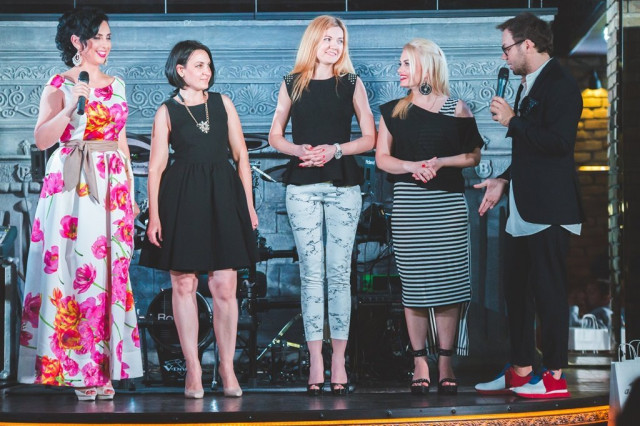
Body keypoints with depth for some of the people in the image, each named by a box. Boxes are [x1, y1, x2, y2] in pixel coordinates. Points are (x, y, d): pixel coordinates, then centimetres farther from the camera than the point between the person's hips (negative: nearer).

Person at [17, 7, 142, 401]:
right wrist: (73, 106, -19)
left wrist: (131, 190, 15)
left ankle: (102, 370, 2)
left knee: (108, 271, 0)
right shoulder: (60, 84, 1)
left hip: (112, 187, 5)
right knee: (75, 266, -9)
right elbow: (42, 139, -7)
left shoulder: (116, 85, 16)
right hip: (73, 186, -5)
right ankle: (75, 368, -6)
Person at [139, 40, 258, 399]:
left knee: (225, 286, -3)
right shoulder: (167, 111, 4)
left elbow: (241, 155, 12)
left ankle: (227, 367, 8)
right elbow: (157, 165, 0)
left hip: (223, 197, 1)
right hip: (182, 198, -1)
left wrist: (249, 204, 7)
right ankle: (193, 369, 8)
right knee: (184, 283, 0)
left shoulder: (223, 103, 10)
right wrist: (154, 214, -7)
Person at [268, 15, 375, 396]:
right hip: (303, 186, 0)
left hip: (343, 185, 0)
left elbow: (370, 138, 5)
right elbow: (275, 136, 11)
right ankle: (316, 360, 0)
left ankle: (338, 359, 2)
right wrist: (299, 150, -8)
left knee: (339, 272, -1)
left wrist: (336, 150, -10)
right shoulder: (292, 85, 9)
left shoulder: (352, 84, 8)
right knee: (311, 273, -2)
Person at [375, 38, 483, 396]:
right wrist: (413, 166, -11)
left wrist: (439, 162, -10)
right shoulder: (394, 111, 11)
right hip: (408, 204, 1)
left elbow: (474, 156, 5)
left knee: (448, 283, -4)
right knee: (414, 285, -1)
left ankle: (446, 365, 0)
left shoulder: (457, 110, 5)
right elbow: (382, 158, 7)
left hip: (449, 204, -1)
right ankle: (420, 364, 4)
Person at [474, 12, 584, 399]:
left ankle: (555, 377, 2)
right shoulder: (529, 86, 17)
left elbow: (558, 142, -24)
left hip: (548, 210, -10)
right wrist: (504, 180, 14)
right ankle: (520, 372, 21)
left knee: (549, 291, -5)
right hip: (524, 210, 10)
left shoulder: (559, 84, -13)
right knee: (518, 291, 13)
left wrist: (512, 122, -16)